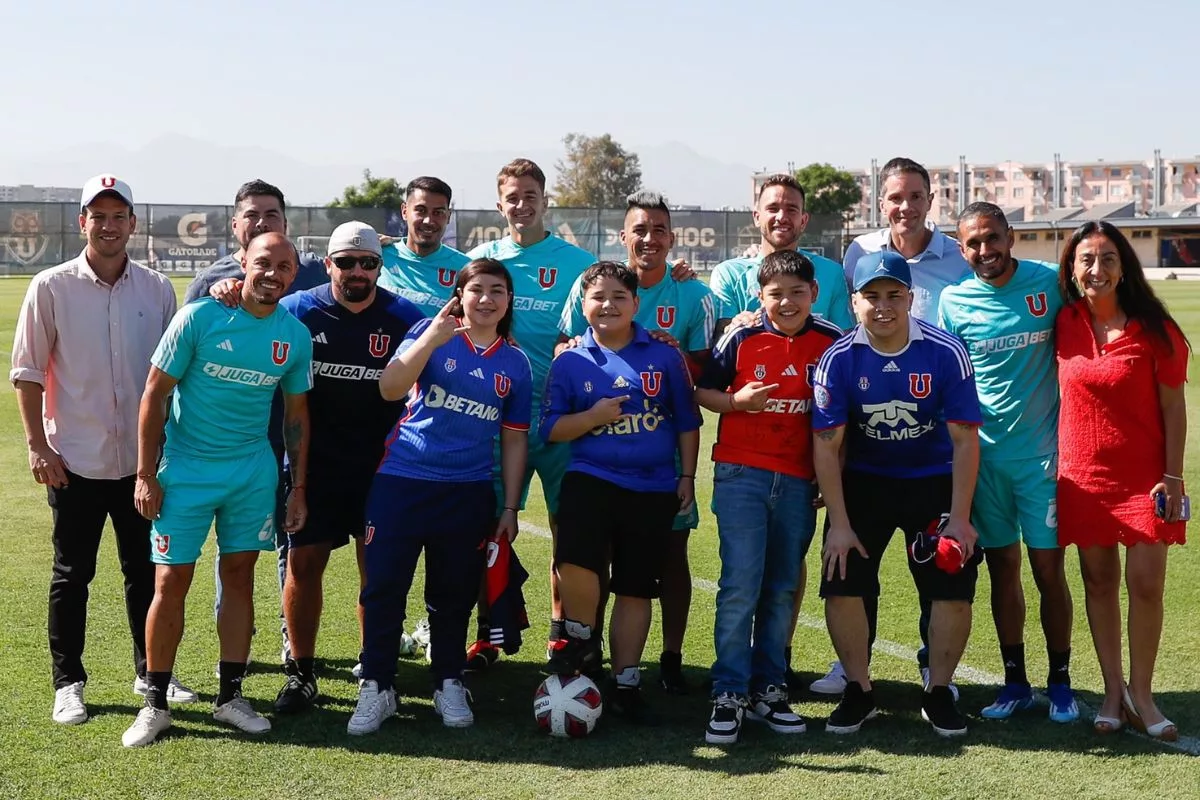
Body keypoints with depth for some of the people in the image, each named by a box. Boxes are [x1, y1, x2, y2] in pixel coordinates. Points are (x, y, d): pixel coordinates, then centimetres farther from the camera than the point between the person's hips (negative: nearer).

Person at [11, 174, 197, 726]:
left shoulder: (157, 290, 3)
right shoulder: (51, 287, -4)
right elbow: (27, 371, -2)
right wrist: (37, 446, -7)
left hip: (143, 460, 3)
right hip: (75, 462, -2)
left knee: (146, 570, 11)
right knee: (72, 575, 6)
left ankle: (150, 673, 24)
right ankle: (67, 684, 17)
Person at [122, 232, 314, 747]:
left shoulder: (296, 336, 1)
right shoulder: (200, 317, -11)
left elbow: (296, 414, 10)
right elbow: (154, 395, -8)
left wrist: (298, 487, 9)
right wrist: (146, 474, -10)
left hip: (255, 471, 3)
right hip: (186, 470, -3)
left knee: (240, 576, 7)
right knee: (171, 583, -3)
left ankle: (230, 696, 18)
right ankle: (155, 704, 10)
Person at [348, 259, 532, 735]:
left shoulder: (515, 364, 8)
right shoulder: (431, 334, -2)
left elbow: (514, 440, 11)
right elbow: (390, 389, -16)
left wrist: (510, 508, 9)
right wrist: (431, 339, -27)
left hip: (469, 493, 3)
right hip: (403, 481, -2)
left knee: (455, 594, 11)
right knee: (384, 586, -2)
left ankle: (448, 686, 26)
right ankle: (376, 689, 10)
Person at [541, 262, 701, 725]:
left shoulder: (664, 357, 4)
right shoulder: (570, 362, 4)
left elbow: (686, 422, 10)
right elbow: (551, 429, 2)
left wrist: (687, 476, 7)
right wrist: (594, 416, -13)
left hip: (654, 488, 1)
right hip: (591, 478, -1)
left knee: (636, 589, 7)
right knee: (575, 561, -26)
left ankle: (625, 684, 20)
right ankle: (582, 641, 2)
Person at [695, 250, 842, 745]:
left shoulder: (833, 342, 4)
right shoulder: (742, 340, 0)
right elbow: (702, 391, 8)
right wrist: (736, 401, -12)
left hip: (798, 481, 2)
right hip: (741, 474, -2)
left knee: (782, 588, 7)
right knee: (741, 584, -9)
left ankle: (768, 690, 18)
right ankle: (729, 694, -2)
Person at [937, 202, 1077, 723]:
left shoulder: (1050, 284, -4)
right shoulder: (953, 301, -1)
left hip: (1041, 450, -2)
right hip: (982, 454, 2)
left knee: (1048, 569, 0)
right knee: (1002, 569, 9)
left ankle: (1060, 681, 15)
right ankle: (1015, 681, 21)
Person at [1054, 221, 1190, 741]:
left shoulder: (1154, 329, -7)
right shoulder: (1065, 325, 1)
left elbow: (1173, 407, -4)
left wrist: (1172, 476, -8)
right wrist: (1058, 460, 6)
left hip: (1143, 478, -3)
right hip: (1083, 475, 3)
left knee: (1146, 585, -4)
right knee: (1099, 581, 8)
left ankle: (1141, 696, 11)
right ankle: (1113, 692, 19)